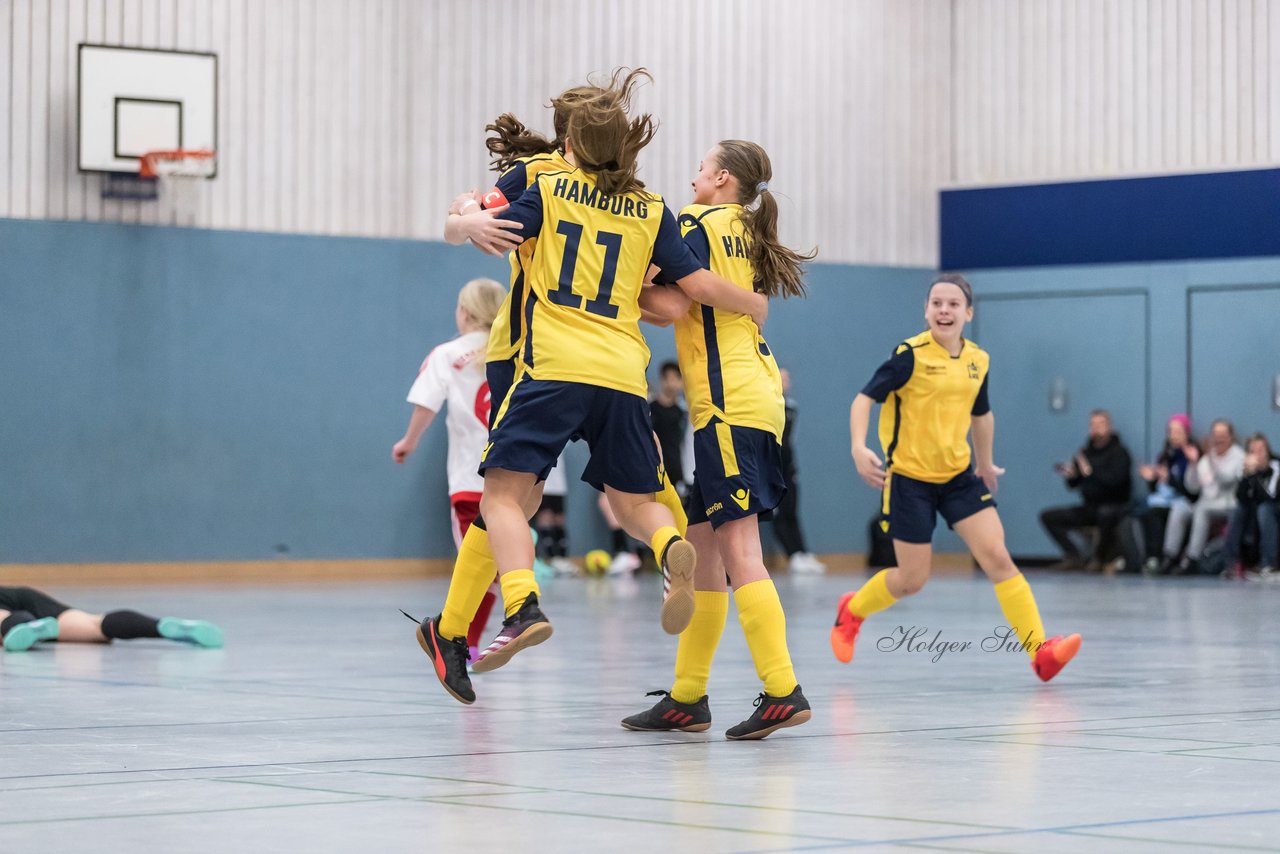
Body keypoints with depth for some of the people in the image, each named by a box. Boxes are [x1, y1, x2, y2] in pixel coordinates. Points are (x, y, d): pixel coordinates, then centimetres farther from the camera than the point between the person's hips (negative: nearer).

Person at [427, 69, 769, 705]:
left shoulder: (550, 189, 11)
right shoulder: (654, 212, 15)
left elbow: (475, 229, 7)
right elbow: (697, 284, 12)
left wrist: (471, 222, 29)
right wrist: (755, 305, 28)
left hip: (555, 366, -3)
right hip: (623, 375, 3)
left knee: (506, 491, -4)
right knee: (633, 501, 17)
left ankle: (524, 606, -29)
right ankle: (672, 552, -18)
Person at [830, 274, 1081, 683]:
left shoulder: (978, 360, 4)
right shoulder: (910, 355, -12)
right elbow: (865, 399, -12)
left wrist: (986, 463, 31)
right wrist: (859, 448, -28)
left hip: (959, 475, 4)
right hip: (909, 477, -4)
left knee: (997, 556, -11)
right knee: (912, 579, 2)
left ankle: (1039, 650, -15)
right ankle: (851, 611, 32)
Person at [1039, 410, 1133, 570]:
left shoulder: (1118, 452, -6)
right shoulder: (1086, 452, 10)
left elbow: (1115, 479, -24)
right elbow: (1073, 484, 10)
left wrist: (1091, 471, -31)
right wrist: (1069, 475, -11)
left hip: (1113, 507, -6)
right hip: (1088, 507, 6)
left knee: (1105, 513, -41)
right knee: (1048, 516, -6)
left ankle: (1102, 556, -16)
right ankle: (1074, 556, -12)